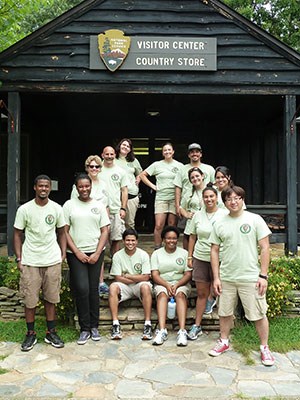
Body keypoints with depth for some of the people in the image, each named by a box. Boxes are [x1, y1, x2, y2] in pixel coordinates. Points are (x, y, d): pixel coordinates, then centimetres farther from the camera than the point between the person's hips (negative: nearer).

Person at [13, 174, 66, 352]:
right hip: (30, 262, -1)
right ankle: (31, 334, 22)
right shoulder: (24, 209, -4)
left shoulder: (57, 209, 1)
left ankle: (51, 332, 24)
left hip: (52, 261, 1)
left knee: (51, 299, 10)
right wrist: (19, 259, -4)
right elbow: (17, 235, 2)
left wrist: (63, 254, 1)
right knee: (30, 300, 6)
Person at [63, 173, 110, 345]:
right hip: (76, 253, -1)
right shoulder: (69, 205, 3)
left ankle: (94, 326, 16)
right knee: (82, 289, -8)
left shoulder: (99, 205, 8)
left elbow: (105, 231, 5)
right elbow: (64, 232, 0)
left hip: (96, 253, 2)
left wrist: (97, 253, -5)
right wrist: (77, 252, -8)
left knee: (93, 289, 4)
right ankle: (85, 329, 5)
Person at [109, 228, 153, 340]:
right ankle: (115, 324, -30)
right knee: (113, 287, -30)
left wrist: (127, 276, -12)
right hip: (125, 286, 1)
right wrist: (137, 278, -14)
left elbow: (145, 277, -10)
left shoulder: (143, 255, -5)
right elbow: (118, 278, -8)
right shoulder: (117, 256, -4)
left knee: (145, 287, -35)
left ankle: (148, 324, -32)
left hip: (140, 285, -1)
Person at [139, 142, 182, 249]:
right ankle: (157, 248, 6)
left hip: (175, 198, 1)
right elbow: (142, 175, 8)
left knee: (172, 225, 4)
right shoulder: (157, 165, 5)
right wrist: (152, 186, 2)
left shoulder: (179, 165, 7)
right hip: (161, 198, -1)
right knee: (159, 225, -6)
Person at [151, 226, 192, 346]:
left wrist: (176, 285, -17)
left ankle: (182, 331, -41)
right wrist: (167, 285, -19)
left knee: (180, 294, -32)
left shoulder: (184, 253, 7)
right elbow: (155, 275, -2)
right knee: (162, 294, -32)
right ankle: (162, 331, -43)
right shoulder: (156, 254, 7)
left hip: (181, 283, 0)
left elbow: (188, 274, -1)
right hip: (162, 283, 0)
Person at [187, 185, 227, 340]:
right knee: (201, 293, 10)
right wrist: (190, 257, 9)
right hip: (200, 258, 3)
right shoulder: (198, 215, 7)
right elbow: (192, 237, 12)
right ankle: (197, 326, 19)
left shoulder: (224, 215, -3)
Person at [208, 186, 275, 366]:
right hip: (226, 278, 3)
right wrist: (216, 277, 1)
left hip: (251, 277, -3)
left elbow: (265, 248, -4)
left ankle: (265, 348, 22)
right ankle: (224, 341, 34)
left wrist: (263, 275, -9)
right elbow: (215, 251, 6)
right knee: (225, 312, 15)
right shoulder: (219, 224, 4)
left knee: (259, 314, 4)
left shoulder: (255, 219, -4)